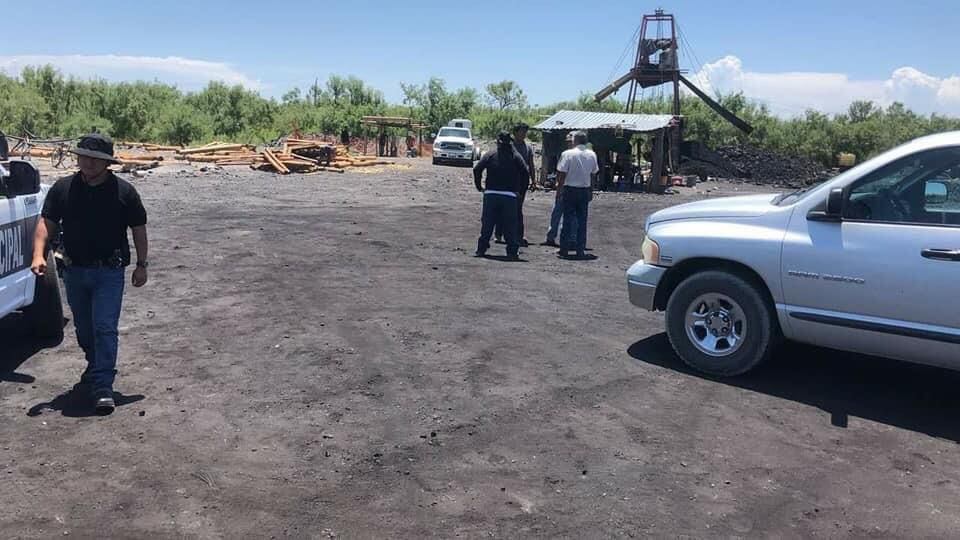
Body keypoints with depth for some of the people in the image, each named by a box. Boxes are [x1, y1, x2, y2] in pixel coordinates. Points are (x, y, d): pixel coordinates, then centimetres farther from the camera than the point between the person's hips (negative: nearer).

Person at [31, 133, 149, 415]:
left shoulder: (123, 191, -4)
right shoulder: (62, 188, 2)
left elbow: (139, 229, 2)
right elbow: (47, 223, 3)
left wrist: (142, 265, 2)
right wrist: (39, 253, -13)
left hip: (109, 272, -4)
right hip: (74, 271, 4)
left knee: (105, 327, -9)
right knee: (84, 328, 18)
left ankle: (103, 386, -7)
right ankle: (95, 369, 40)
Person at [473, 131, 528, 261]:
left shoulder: (490, 155, 3)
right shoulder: (516, 156, 3)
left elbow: (477, 169, -5)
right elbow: (526, 173, -5)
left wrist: (479, 186, 6)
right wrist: (518, 189, 4)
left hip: (490, 194, 1)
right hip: (509, 196, -1)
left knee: (487, 224, 10)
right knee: (510, 226, 5)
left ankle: (481, 249, 13)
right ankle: (512, 251, 3)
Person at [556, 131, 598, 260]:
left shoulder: (567, 154, -11)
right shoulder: (592, 155, 4)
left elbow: (561, 173, -12)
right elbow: (593, 174, 9)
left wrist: (559, 185, 2)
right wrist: (591, 190, 16)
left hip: (570, 189, -3)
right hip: (585, 190, 3)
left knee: (568, 219, 3)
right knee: (582, 220, 8)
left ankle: (564, 249, 6)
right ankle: (580, 250, 9)